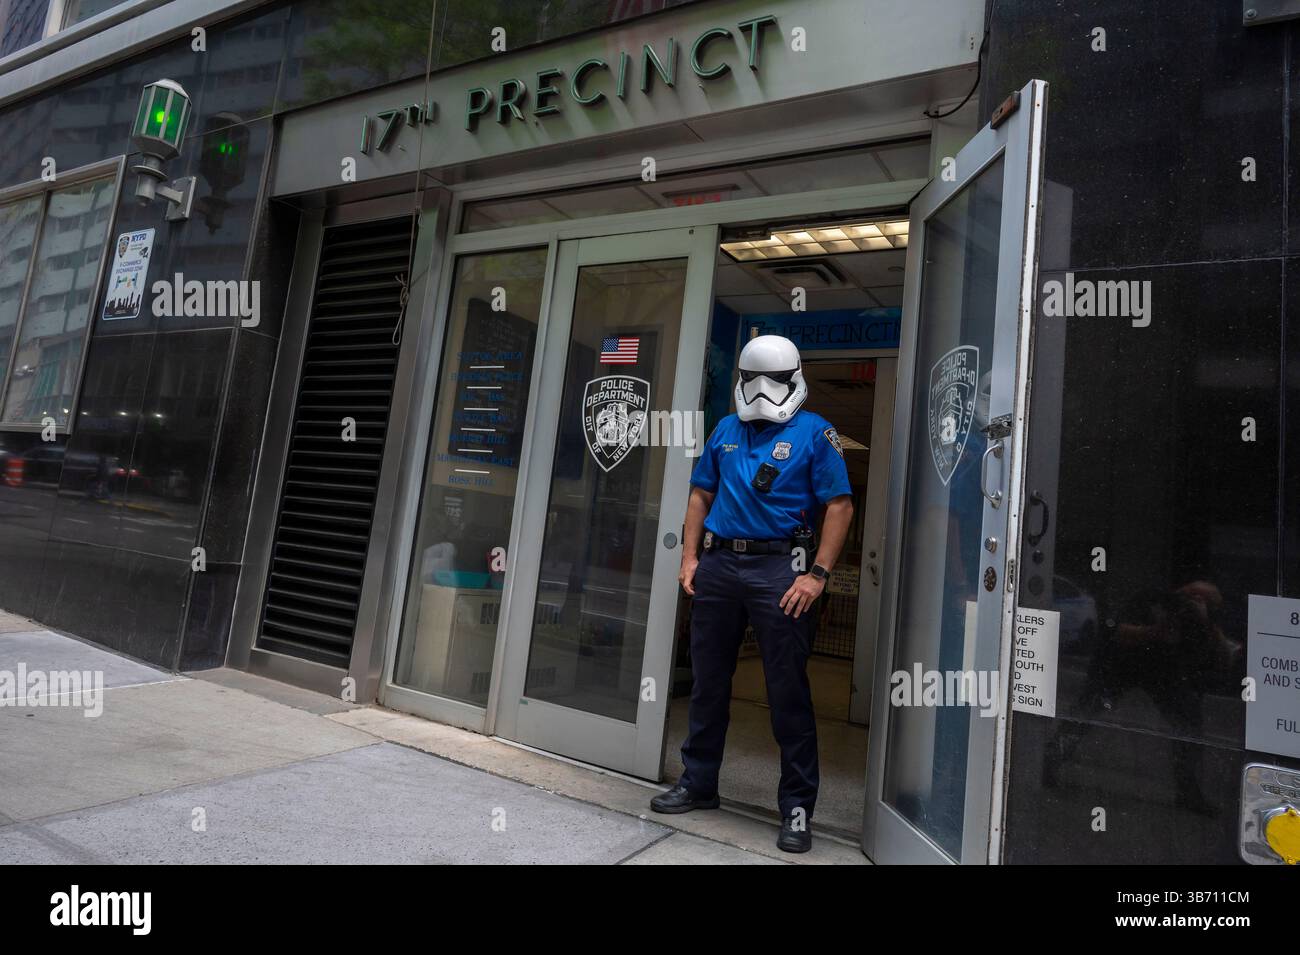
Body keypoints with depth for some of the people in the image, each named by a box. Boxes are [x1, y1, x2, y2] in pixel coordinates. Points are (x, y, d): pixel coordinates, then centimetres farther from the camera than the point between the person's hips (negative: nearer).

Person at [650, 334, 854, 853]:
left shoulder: (814, 432, -1)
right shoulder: (725, 430, 14)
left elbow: (840, 505, -6)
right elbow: (700, 496, 16)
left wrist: (817, 574, -14)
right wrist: (690, 557, 6)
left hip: (778, 569, -4)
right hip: (717, 564, 5)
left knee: (788, 692, 2)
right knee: (708, 682, 13)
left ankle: (797, 807, 17)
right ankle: (697, 783, 29)